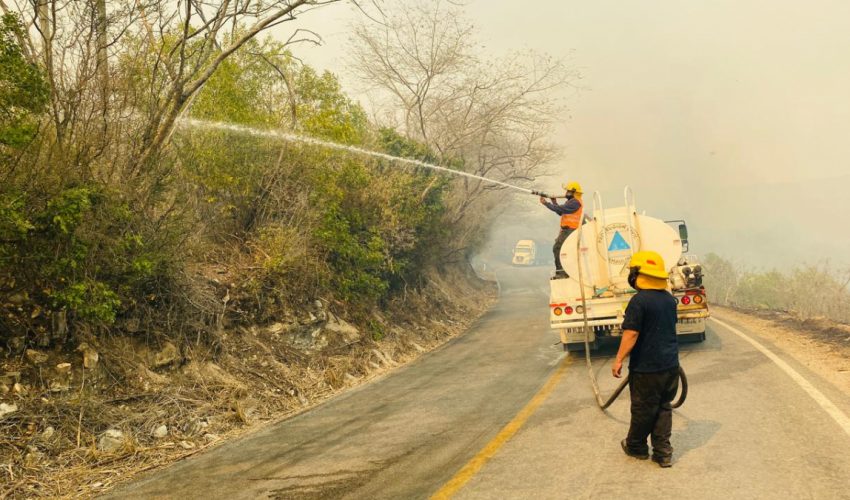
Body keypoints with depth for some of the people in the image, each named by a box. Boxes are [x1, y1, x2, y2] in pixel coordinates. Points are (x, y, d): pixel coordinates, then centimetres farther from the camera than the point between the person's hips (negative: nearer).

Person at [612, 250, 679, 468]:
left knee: (643, 409, 9)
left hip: (647, 367, -7)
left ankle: (636, 446, 27)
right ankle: (663, 452, 13)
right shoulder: (669, 299, 6)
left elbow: (631, 334, -22)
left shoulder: (639, 301, -19)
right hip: (670, 364, 7)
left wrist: (619, 359, -15)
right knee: (663, 407, 14)